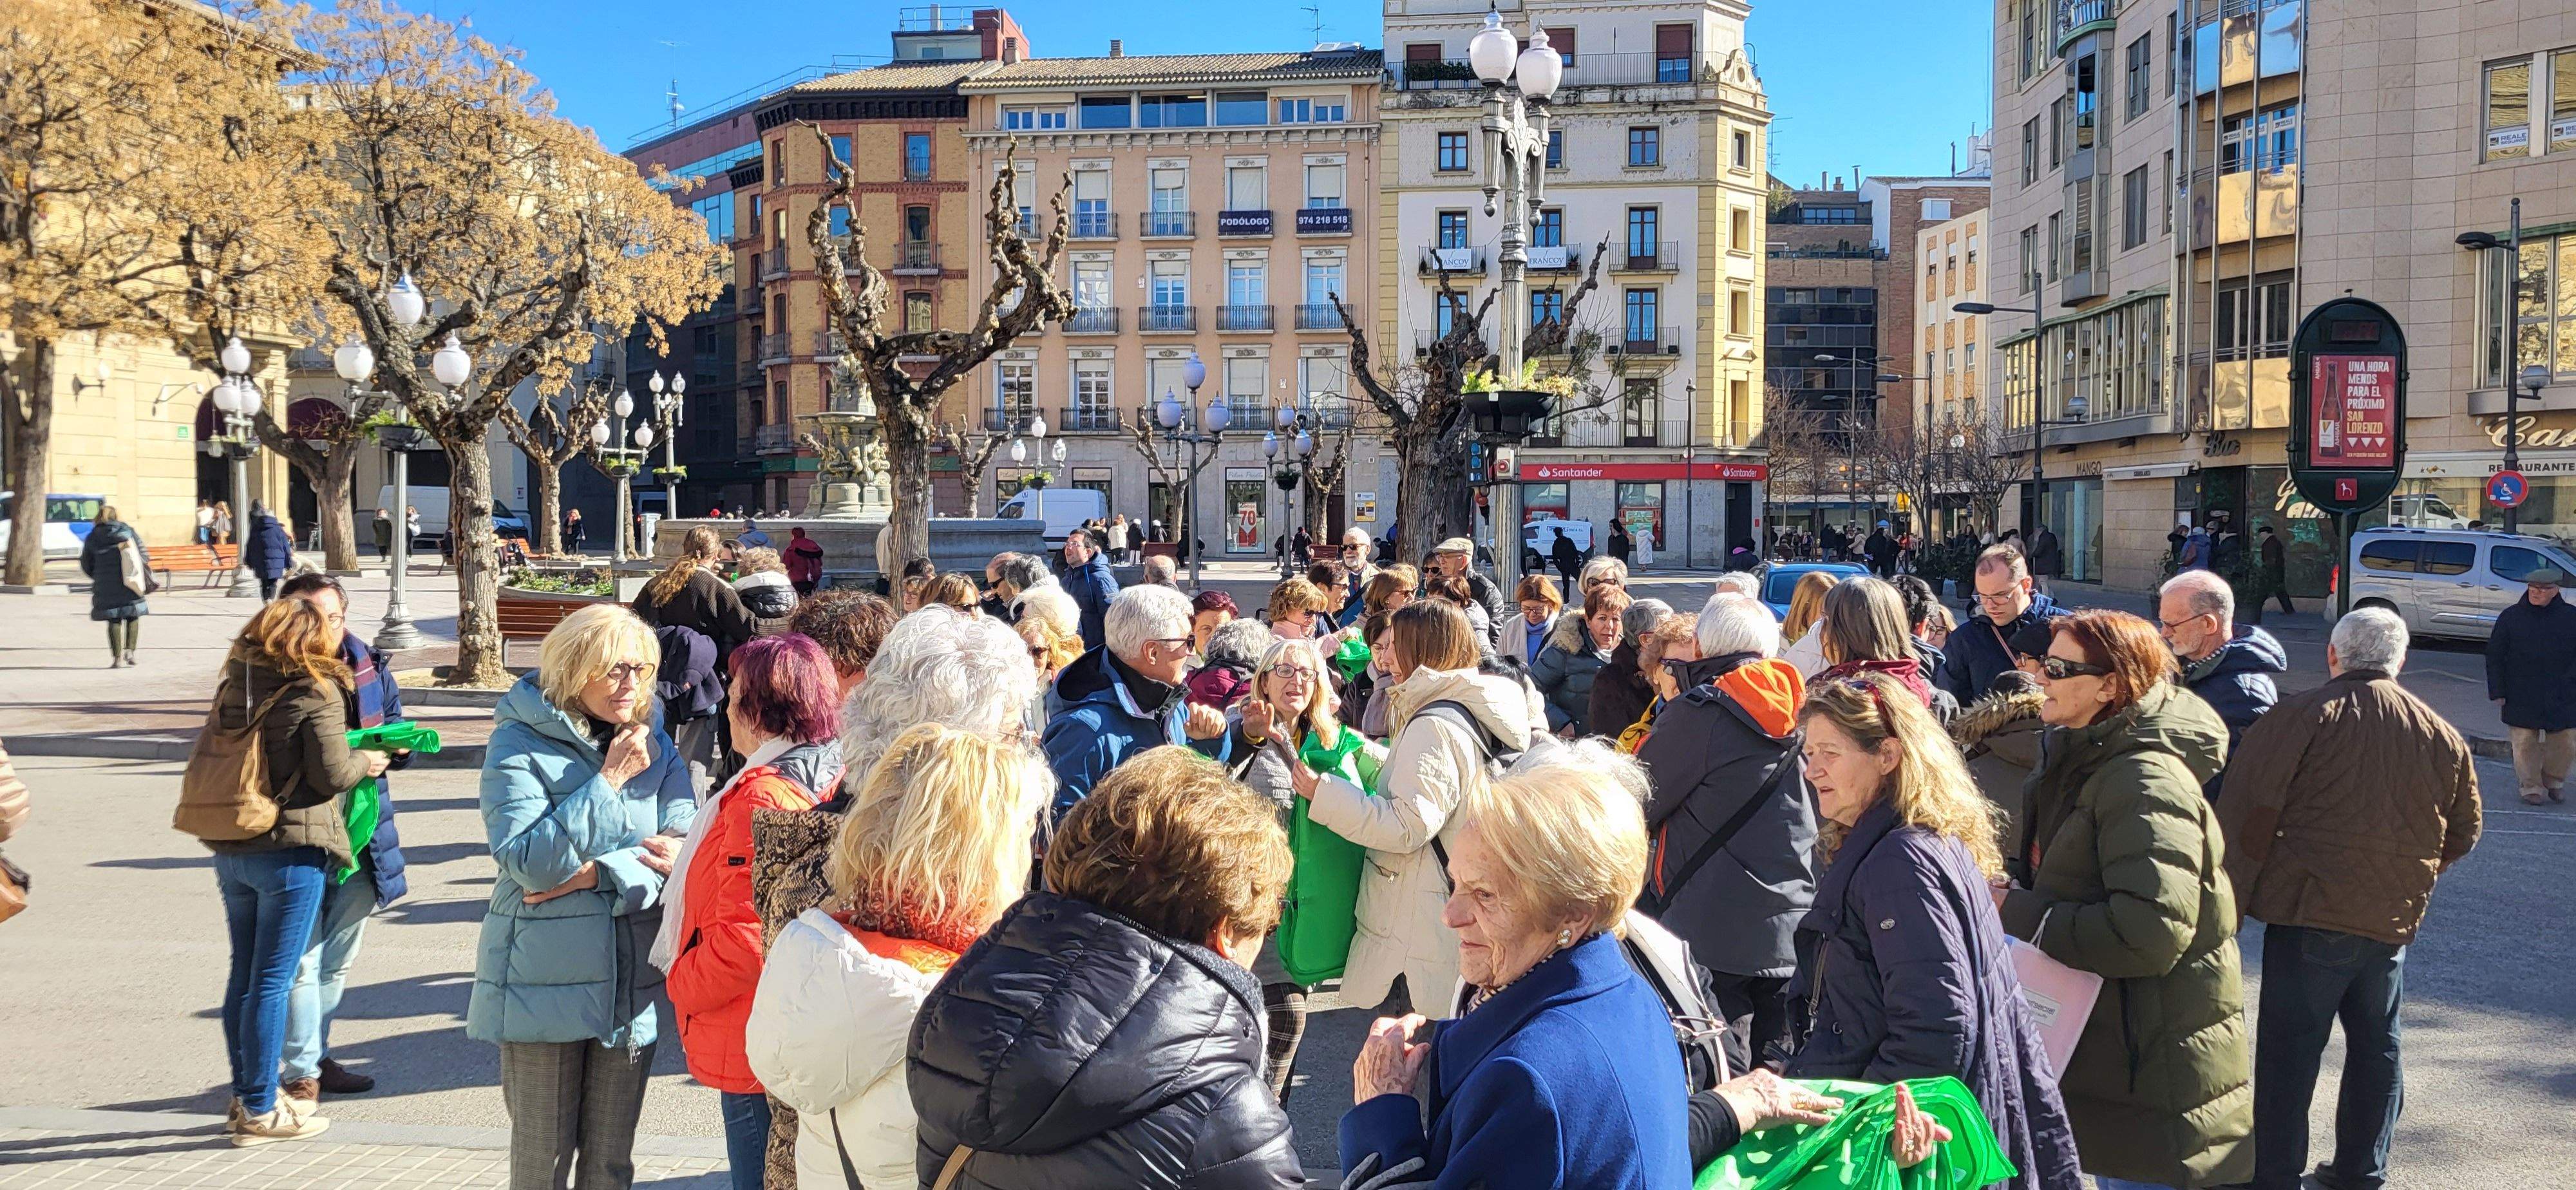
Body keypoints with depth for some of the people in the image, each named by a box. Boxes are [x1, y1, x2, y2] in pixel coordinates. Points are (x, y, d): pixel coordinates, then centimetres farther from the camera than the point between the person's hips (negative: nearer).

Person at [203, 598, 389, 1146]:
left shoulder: (231, 686, 7)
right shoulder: (316, 694, -13)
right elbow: (332, 775, -14)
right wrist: (366, 762, 6)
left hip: (229, 848, 7)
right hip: (292, 849, -7)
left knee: (244, 974, 16)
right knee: (272, 981, 0)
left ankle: (246, 1096, 27)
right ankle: (259, 1110, 7)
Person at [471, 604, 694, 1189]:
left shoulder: (654, 746, 7)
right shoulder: (519, 745, -6)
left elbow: (681, 850, -4)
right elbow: (529, 861, -18)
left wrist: (592, 874, -16)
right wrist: (609, 780, -18)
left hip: (630, 984, 4)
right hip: (545, 982, -3)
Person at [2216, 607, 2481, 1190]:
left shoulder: (2301, 716, -9)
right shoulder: (2444, 737, 7)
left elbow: (2248, 815, -14)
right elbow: (2462, 836, 16)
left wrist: (2232, 903, -7)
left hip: (2309, 911, -5)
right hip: (2394, 919, 5)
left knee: (2288, 1052, 1)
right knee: (2376, 1049, 18)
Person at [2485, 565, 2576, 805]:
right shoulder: (2511, 617, 0)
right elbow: (2494, 656, 2)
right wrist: (2498, 692, -2)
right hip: (2522, 697, -1)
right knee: (2525, 743, 2)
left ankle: (2554, 780, 27)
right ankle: (2531, 787, 16)